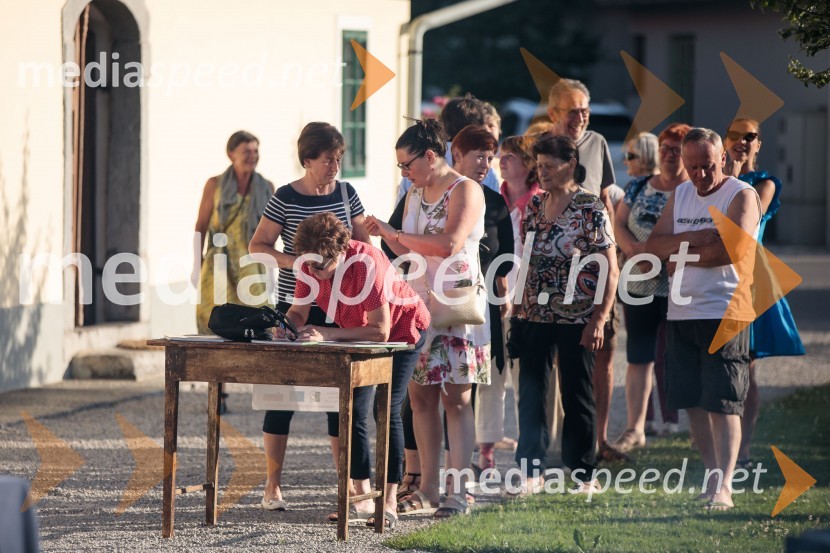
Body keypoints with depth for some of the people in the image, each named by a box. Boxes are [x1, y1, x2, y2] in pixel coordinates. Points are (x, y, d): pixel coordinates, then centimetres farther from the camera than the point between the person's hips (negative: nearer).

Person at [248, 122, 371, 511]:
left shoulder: (346, 194, 5)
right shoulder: (285, 199, -5)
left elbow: (363, 245, 11)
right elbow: (257, 246, -3)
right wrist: (291, 261, -19)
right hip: (294, 307, -3)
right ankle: (273, 487, 7)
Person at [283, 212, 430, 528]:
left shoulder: (367, 264, -37)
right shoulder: (311, 265, -19)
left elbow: (380, 331, -39)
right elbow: (299, 312, -11)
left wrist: (329, 334, -44)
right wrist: (287, 325, -34)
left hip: (401, 327, -6)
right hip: (360, 333, 6)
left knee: (387, 410, -16)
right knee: (352, 410, -1)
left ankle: (389, 504, -17)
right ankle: (363, 499, 6)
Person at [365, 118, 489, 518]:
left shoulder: (465, 191, -7)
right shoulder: (415, 195, 16)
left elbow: (448, 244, -20)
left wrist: (396, 234, -12)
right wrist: (387, 236, 4)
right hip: (419, 304, 7)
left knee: (455, 398, -7)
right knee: (421, 396, 3)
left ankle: (458, 492, -8)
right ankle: (428, 489, 7)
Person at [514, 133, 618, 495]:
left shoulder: (590, 209, -8)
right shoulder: (534, 206, 8)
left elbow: (610, 270, -10)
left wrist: (599, 320, -15)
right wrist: (519, 307, 10)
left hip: (576, 318, -5)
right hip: (536, 316, 5)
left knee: (577, 396, 3)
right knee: (530, 394, 2)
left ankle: (582, 474, 14)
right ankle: (532, 471, 8)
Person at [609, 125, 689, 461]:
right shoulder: (639, 186, 11)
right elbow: (619, 225, 6)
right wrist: (638, 252, -12)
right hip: (639, 285, 4)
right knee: (639, 357, 2)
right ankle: (635, 428, 2)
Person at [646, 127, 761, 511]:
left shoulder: (741, 196, -5)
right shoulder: (680, 195, 15)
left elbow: (730, 249, -19)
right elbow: (653, 245, 5)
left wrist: (680, 255, -7)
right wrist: (693, 240, -12)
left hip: (725, 312, -7)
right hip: (681, 313, 7)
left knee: (722, 401, -10)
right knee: (693, 400, 8)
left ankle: (723, 487, -13)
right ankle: (713, 475, 17)